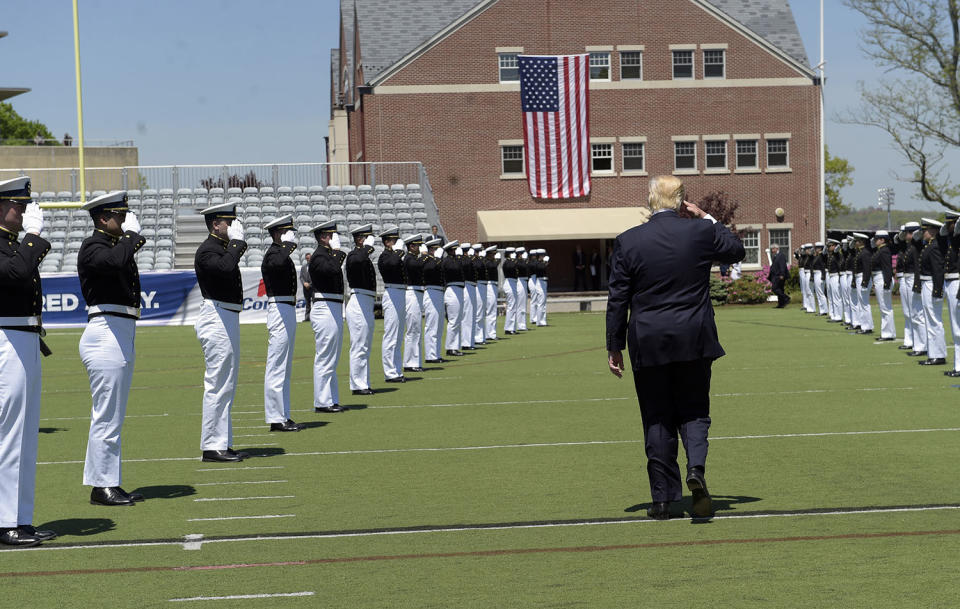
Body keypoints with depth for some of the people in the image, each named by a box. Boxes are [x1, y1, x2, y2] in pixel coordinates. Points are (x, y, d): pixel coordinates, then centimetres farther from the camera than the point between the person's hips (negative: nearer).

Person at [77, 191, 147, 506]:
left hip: (122, 338, 10)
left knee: (111, 416, 13)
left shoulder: (115, 246, 17)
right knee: (107, 416, -6)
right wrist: (131, 233, -19)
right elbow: (117, 261, -32)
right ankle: (102, 487, 0)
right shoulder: (91, 248, -10)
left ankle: (108, 484, 19)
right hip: (106, 335, -10)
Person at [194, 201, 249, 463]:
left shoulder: (223, 248, 17)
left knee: (225, 386, 13)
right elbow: (227, 268, -34)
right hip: (217, 321, -11)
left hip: (228, 320, 11)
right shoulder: (206, 251, -13)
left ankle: (221, 444, 19)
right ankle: (212, 447, -4)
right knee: (218, 385, -8)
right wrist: (236, 241, -24)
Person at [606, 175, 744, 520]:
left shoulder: (628, 241, -5)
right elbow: (737, 251, 15)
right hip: (694, 340, 0)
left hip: (648, 345, 0)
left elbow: (618, 299, -2)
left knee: (657, 420, 8)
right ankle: (696, 468, -14)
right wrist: (708, 218, 16)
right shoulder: (701, 232, -5)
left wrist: (614, 347, 5)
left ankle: (662, 499, 10)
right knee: (694, 411, 13)